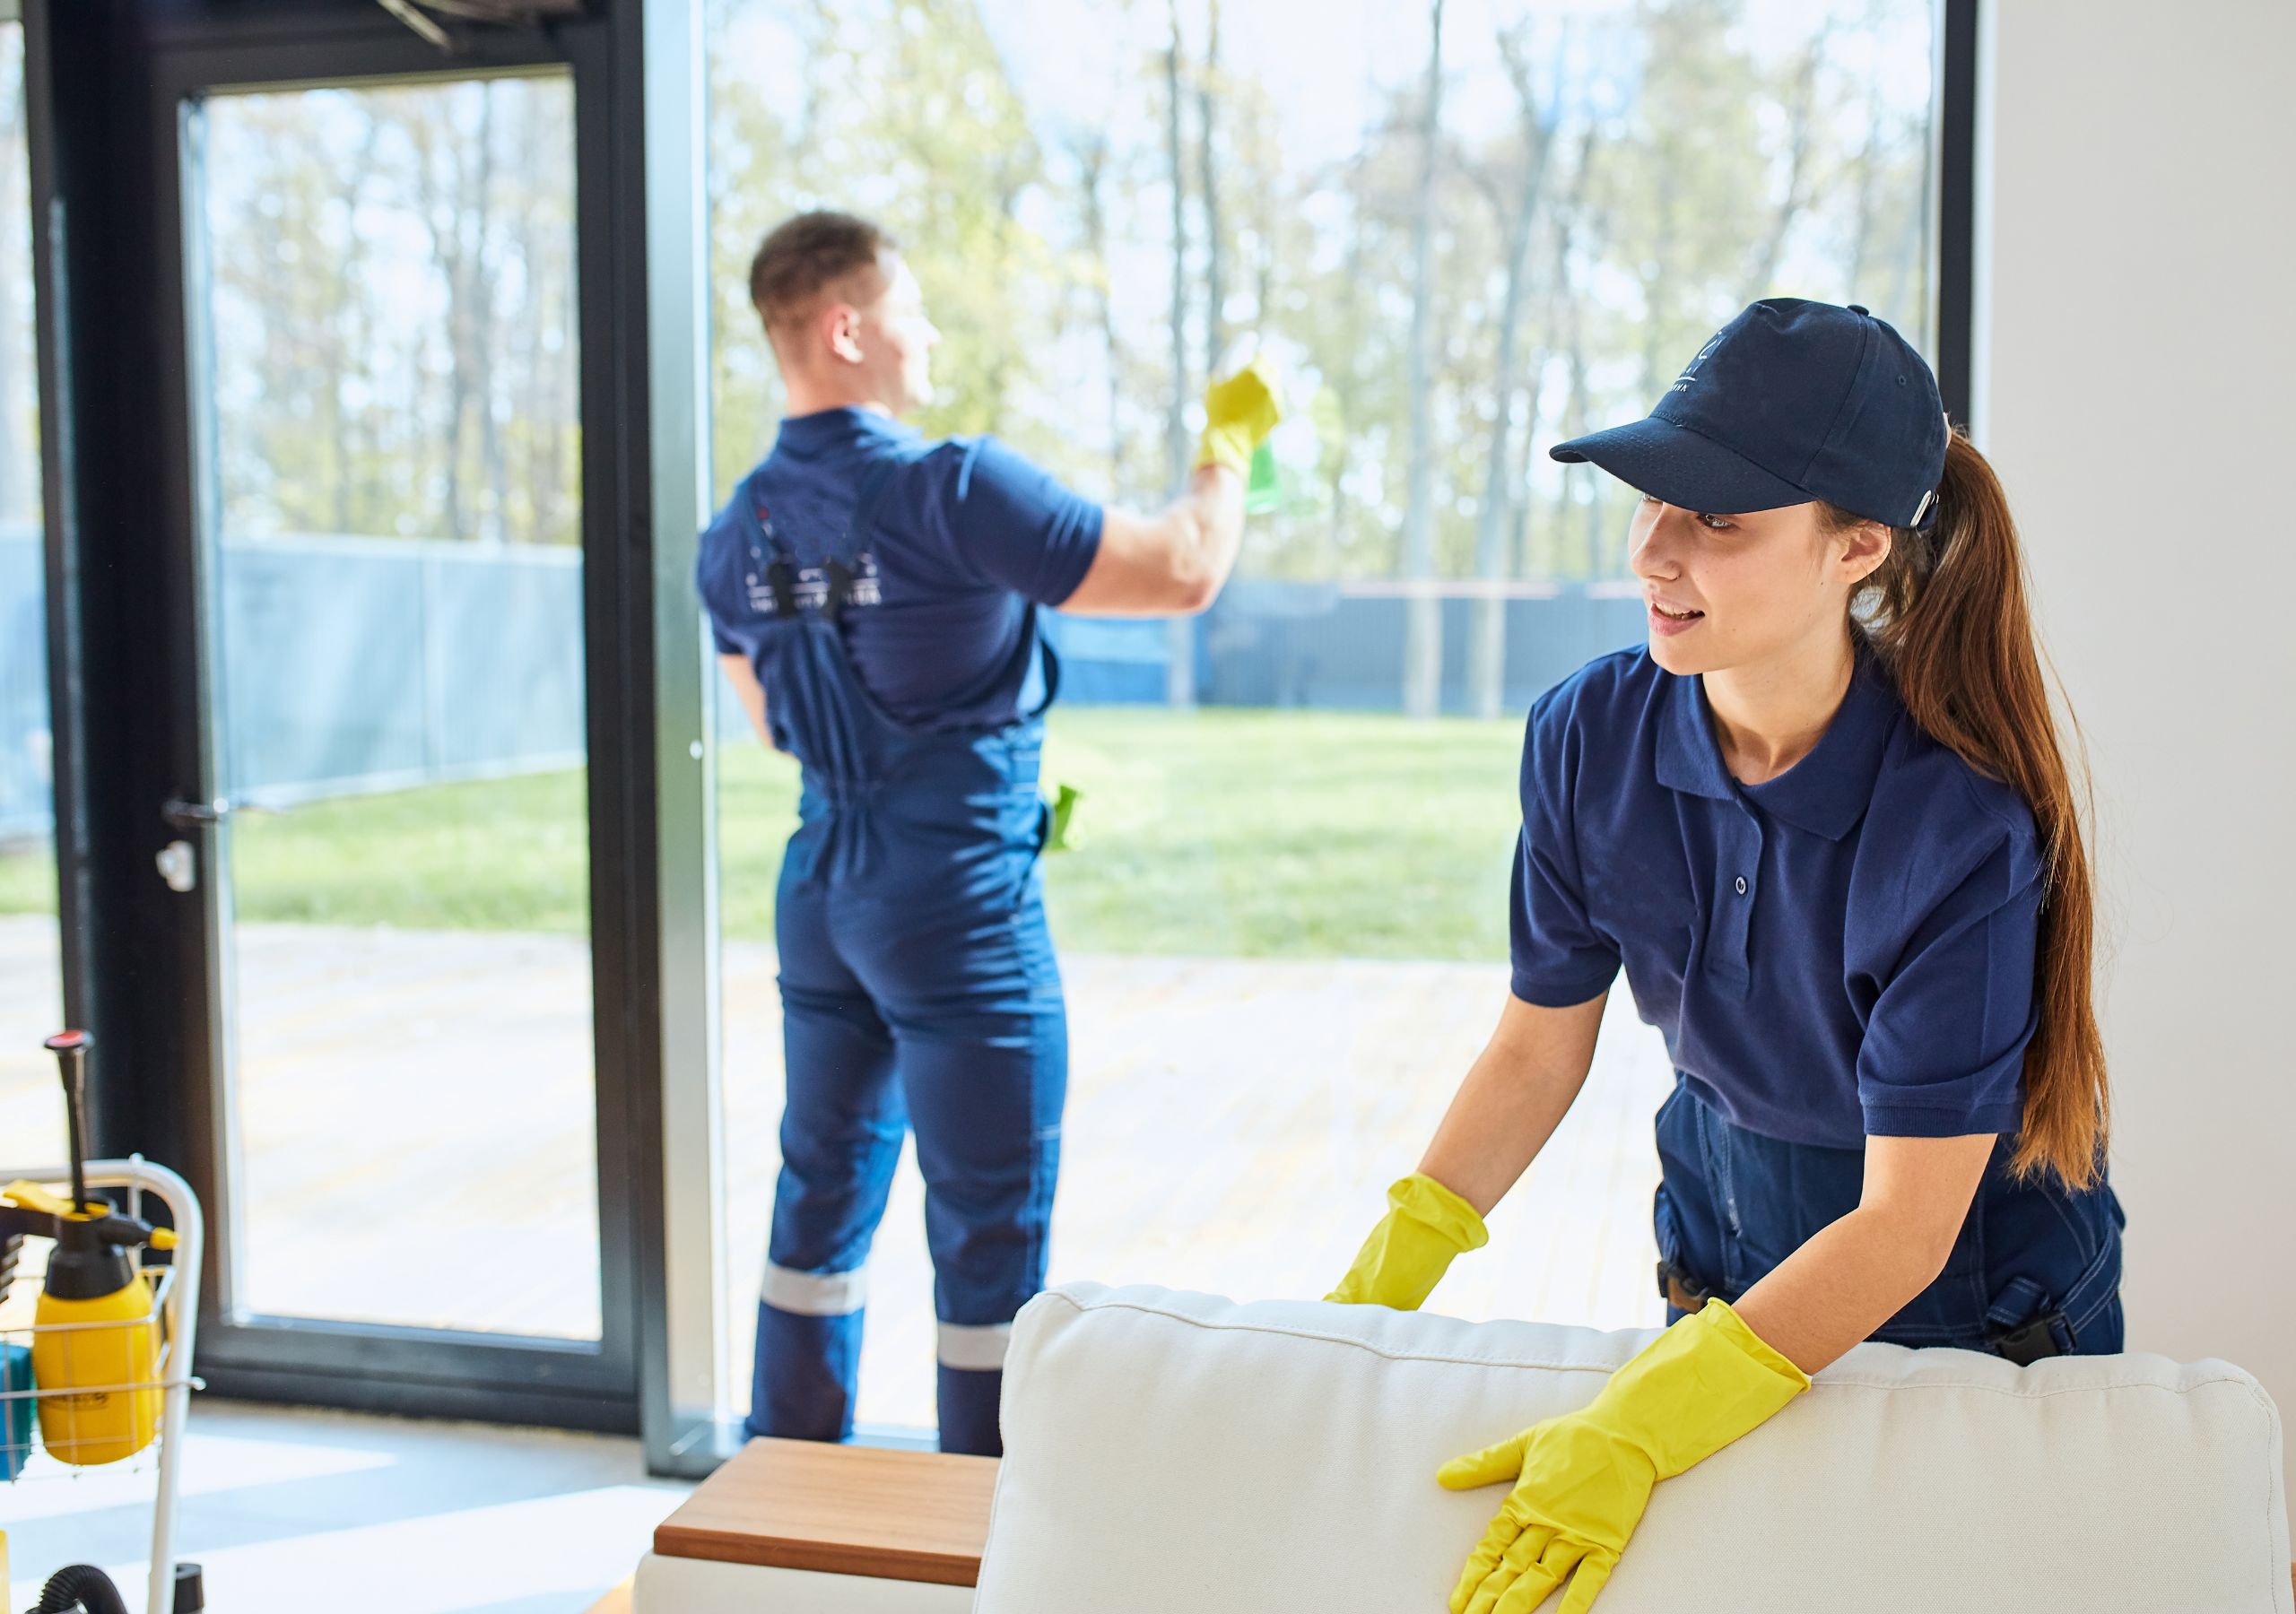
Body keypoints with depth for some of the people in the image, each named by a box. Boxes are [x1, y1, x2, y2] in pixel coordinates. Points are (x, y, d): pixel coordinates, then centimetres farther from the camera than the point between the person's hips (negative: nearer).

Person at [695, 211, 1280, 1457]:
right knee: (991, 1227, 4)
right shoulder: (951, 492, -19)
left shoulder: (736, 533, 5)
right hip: (960, 904, -7)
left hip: (822, 892, 8)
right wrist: (1229, 440, -1)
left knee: (825, 1191, 19)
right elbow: (1182, 572, -17)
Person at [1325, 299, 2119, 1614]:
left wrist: (1633, 1436, -34)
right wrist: (1375, 1291, -9)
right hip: (1730, 1240, 4)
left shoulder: (1962, 826, -31)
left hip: (1976, 1305, -3)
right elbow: (1541, 1047, -5)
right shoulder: (1590, 738, -17)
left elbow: (1907, 1221, -28)